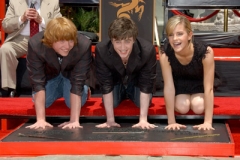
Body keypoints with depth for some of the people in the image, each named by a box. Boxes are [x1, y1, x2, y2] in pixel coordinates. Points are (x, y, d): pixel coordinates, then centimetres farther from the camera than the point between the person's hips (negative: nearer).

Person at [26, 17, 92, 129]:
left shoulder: (84, 46, -39)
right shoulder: (35, 45, -37)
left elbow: (77, 82, -37)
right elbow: (37, 82, -35)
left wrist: (74, 120, -42)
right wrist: (40, 119, -40)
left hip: (72, 74, -1)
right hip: (50, 74, 1)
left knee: (75, 102, -17)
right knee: (42, 101, -14)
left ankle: (84, 90, 17)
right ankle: (59, 91, 18)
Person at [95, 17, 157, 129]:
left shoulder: (148, 50, -41)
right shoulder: (101, 50, -39)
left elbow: (146, 85, -31)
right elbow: (106, 85, -30)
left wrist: (143, 119, -34)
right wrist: (110, 120, -30)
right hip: (115, 81, 0)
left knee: (141, 102, -15)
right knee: (112, 102, -15)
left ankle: (130, 94, 21)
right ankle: (122, 95, 21)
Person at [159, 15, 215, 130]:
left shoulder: (205, 52, -39)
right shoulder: (165, 54, -35)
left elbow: (208, 88, -34)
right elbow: (168, 86, -29)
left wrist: (208, 122, -35)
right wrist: (171, 121, -28)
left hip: (199, 81, 0)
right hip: (179, 81, 1)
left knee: (199, 108, -21)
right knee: (182, 107, -21)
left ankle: (194, 98, 14)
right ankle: (184, 98, 15)